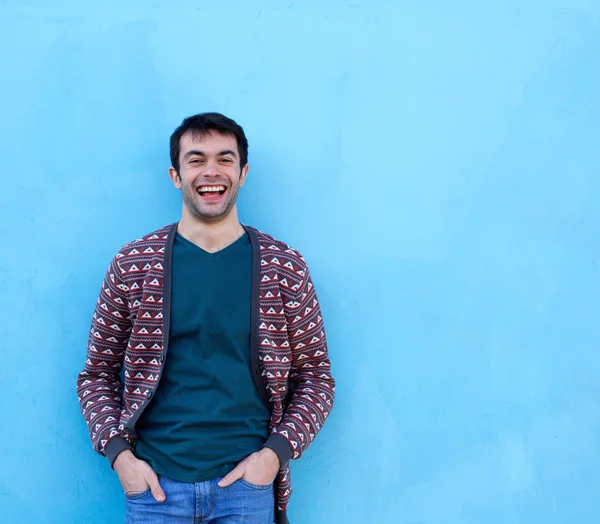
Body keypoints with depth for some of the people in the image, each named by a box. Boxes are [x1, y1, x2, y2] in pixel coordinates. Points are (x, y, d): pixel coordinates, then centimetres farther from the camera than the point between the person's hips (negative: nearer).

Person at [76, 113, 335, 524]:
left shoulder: (285, 267, 0)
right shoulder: (133, 264, 1)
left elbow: (315, 378, 4)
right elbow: (98, 374, 6)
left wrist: (276, 453, -9)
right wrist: (119, 453, -6)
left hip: (247, 482, 0)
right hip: (155, 482, 0)